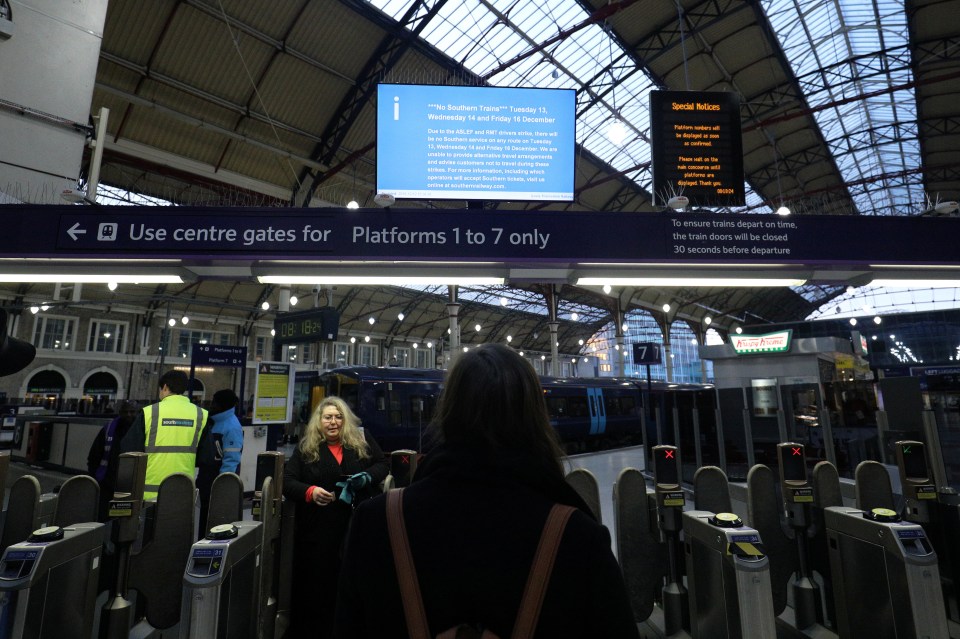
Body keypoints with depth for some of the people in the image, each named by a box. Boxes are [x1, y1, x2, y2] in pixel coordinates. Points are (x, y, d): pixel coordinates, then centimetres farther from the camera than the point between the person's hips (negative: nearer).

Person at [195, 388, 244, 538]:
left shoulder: (232, 427, -19)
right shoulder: (213, 420, 10)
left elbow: (231, 460, -22)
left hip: (219, 479, -9)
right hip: (205, 476, 9)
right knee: (204, 512, 18)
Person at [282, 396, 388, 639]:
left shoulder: (362, 441, 4)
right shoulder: (305, 448, 3)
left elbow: (383, 465, 10)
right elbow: (287, 480, -2)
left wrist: (368, 477, -11)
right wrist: (310, 491, -21)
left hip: (356, 524, 1)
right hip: (317, 527, 0)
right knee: (314, 583, 8)